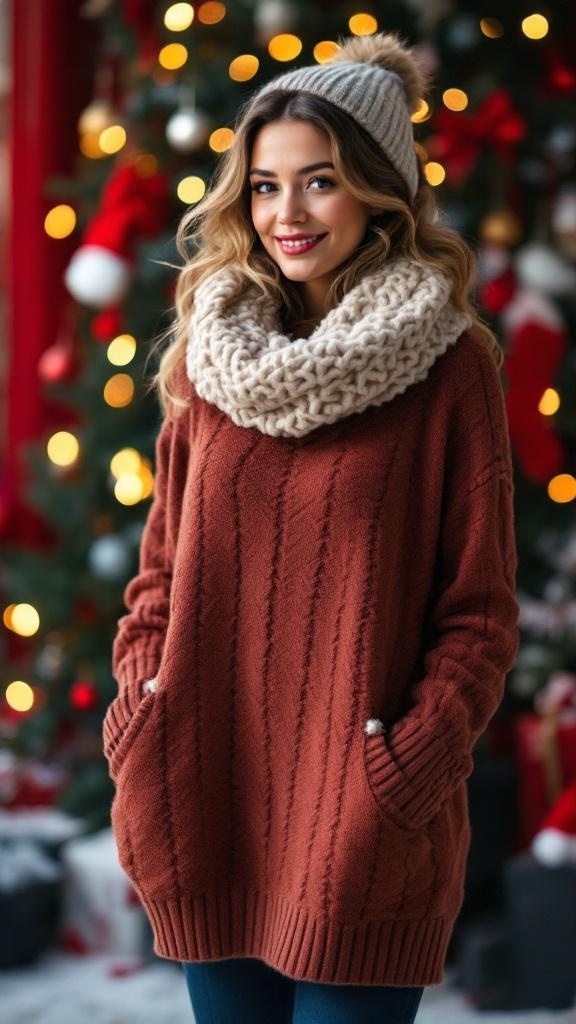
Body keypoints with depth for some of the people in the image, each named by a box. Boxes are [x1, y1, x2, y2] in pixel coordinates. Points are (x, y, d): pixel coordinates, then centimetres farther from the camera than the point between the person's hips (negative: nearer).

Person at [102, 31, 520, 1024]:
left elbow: (480, 612, -5)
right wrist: (139, 720, -1)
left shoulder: (450, 367, -5)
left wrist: (406, 772, -15)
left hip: (363, 830, -4)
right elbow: (162, 564, 12)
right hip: (208, 802, 4)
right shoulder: (212, 351, 8)